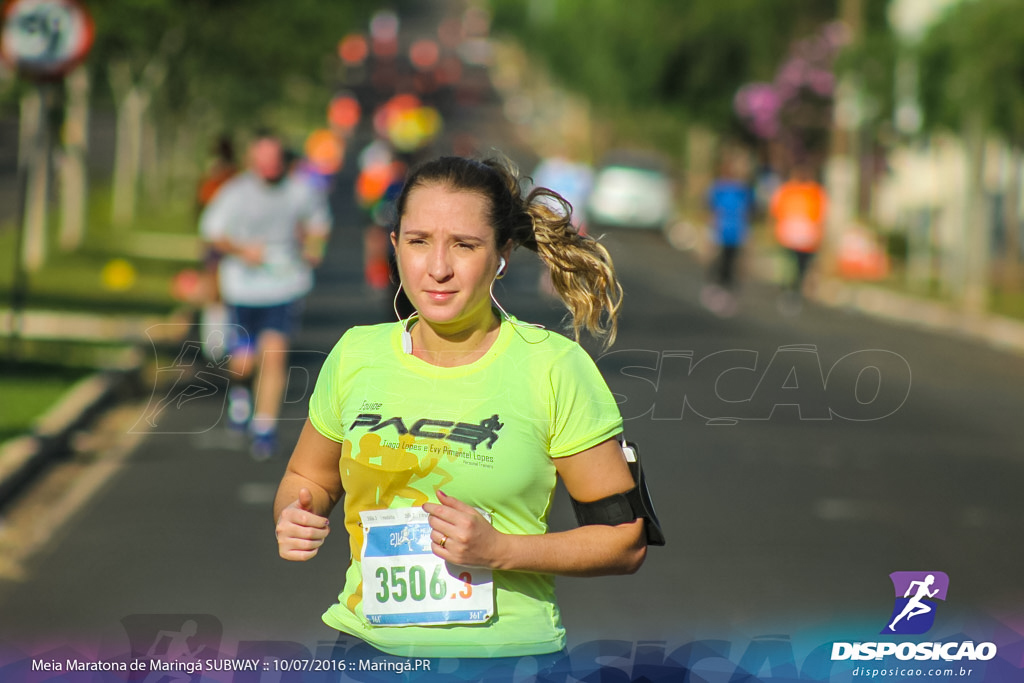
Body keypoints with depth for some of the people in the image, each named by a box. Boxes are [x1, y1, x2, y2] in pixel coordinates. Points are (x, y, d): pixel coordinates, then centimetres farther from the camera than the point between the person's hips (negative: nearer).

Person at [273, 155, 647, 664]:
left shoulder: (554, 368, -10)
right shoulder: (355, 356, 0)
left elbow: (626, 542, -9)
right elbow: (308, 477, 16)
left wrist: (499, 551, -21)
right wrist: (297, 518, -6)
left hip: (503, 651, 3)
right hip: (363, 644, -3)